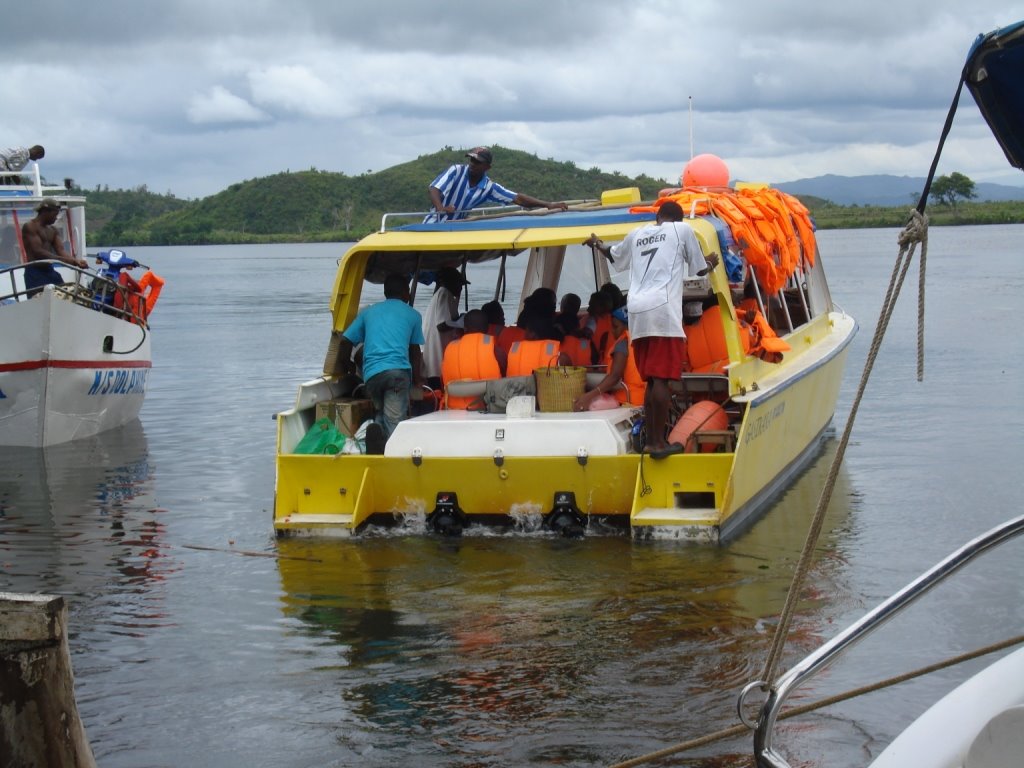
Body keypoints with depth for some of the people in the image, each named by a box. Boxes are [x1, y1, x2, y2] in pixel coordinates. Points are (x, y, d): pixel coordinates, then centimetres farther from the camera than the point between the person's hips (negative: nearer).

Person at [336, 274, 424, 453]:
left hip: (371, 373, 3)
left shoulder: (368, 312, 23)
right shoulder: (412, 315, 17)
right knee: (394, 422, -8)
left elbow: (345, 341, 20)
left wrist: (347, 365, 38)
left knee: (381, 413, 21)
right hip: (398, 370, -3)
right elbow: (415, 351, 22)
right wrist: (416, 377, 34)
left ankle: (377, 428, -10)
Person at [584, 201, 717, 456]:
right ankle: (659, 442, -10)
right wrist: (711, 262, 41)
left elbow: (613, 256, 41)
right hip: (663, 310, -5)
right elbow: (700, 268, 18)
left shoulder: (637, 234, 22)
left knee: (651, 379, 12)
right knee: (662, 379, -7)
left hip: (636, 312, 5)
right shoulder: (682, 229, 10)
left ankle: (651, 439, 12)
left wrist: (597, 244, 62)